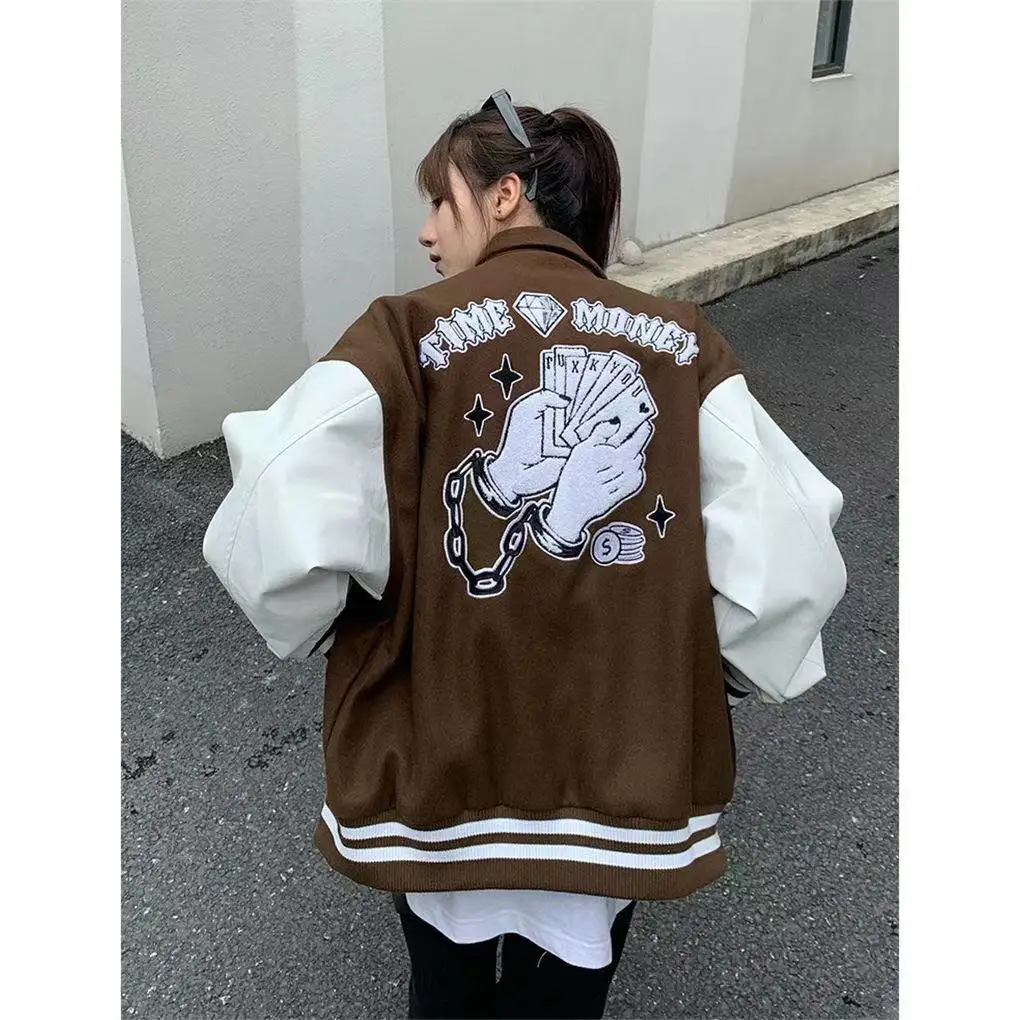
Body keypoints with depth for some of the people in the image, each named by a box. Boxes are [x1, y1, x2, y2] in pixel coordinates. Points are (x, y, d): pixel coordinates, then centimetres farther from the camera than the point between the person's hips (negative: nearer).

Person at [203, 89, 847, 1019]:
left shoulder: (405, 335, -14)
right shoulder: (684, 344, -6)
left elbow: (278, 546, -24)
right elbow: (787, 550, -13)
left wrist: (325, 623, -2)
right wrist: (729, 667, 5)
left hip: (446, 765, -2)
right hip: (628, 774, 2)